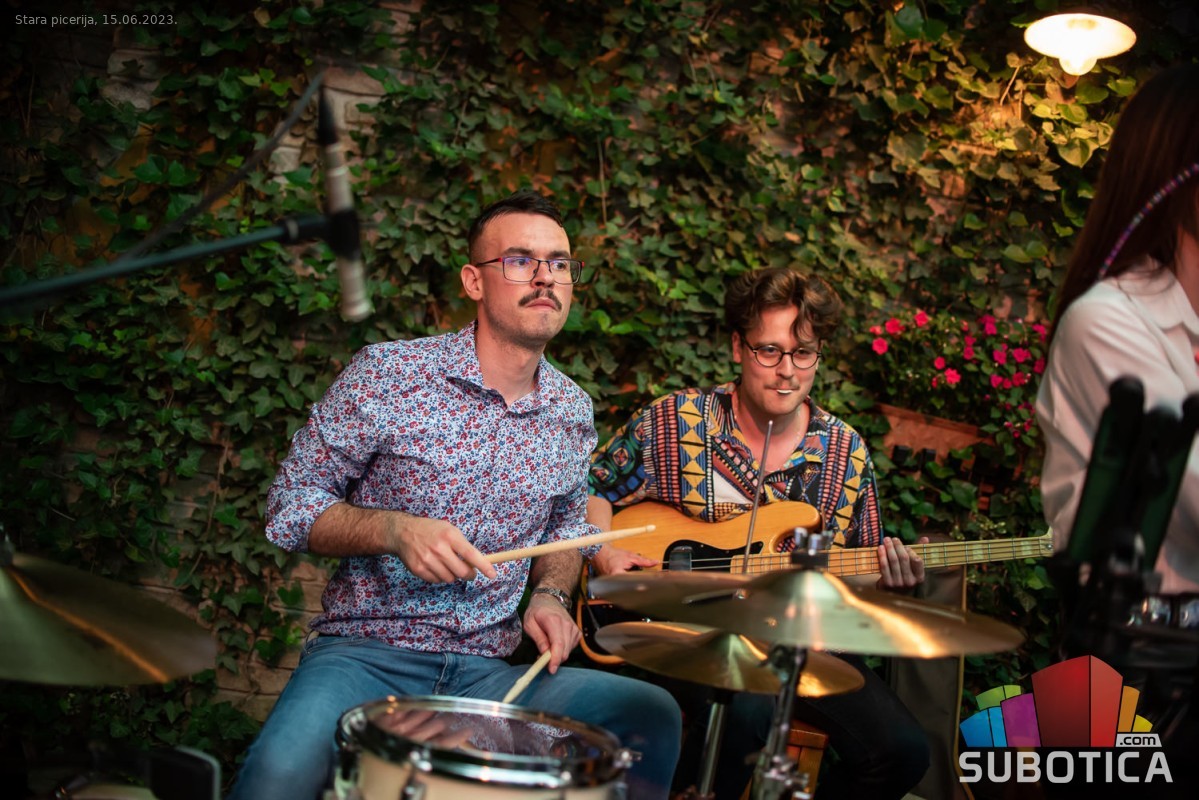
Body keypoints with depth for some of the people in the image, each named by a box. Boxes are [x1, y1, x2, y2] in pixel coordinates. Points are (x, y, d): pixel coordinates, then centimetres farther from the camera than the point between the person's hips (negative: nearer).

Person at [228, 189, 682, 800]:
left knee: (653, 716, -16)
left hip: (490, 670, 5)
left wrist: (550, 594, 2)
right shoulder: (387, 373, -8)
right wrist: (395, 530, -21)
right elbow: (289, 505, -3)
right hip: (365, 652, -4)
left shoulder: (574, 414, 6)